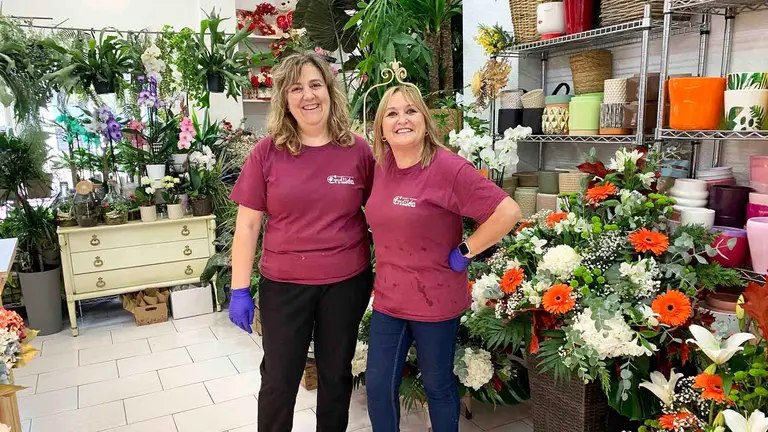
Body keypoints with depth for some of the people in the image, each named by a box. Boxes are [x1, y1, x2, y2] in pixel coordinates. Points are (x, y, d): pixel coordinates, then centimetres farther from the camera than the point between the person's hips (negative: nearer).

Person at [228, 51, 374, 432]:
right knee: (278, 379, 14)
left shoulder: (359, 150, -5)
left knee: (336, 375, 19)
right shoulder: (267, 152, -7)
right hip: (283, 285, 0)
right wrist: (240, 290, -5)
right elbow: (247, 225, -3)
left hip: (347, 283, 1)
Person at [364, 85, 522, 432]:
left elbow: (508, 212, -22)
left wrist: (464, 252, -16)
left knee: (438, 386, 15)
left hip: (435, 300, -5)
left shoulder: (449, 168, -20)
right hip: (388, 297, 6)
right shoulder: (381, 165, 0)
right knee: (378, 385, 14)